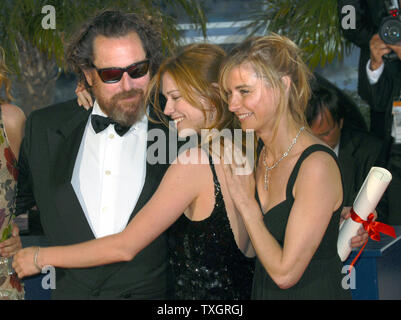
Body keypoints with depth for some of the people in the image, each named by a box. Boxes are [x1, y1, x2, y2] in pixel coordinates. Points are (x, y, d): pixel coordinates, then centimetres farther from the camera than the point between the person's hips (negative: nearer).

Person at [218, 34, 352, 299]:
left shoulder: (317, 164, -24)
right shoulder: (265, 156, 0)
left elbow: (285, 272, -23)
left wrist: (246, 203, -17)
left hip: (314, 292, -7)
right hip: (264, 292, 7)